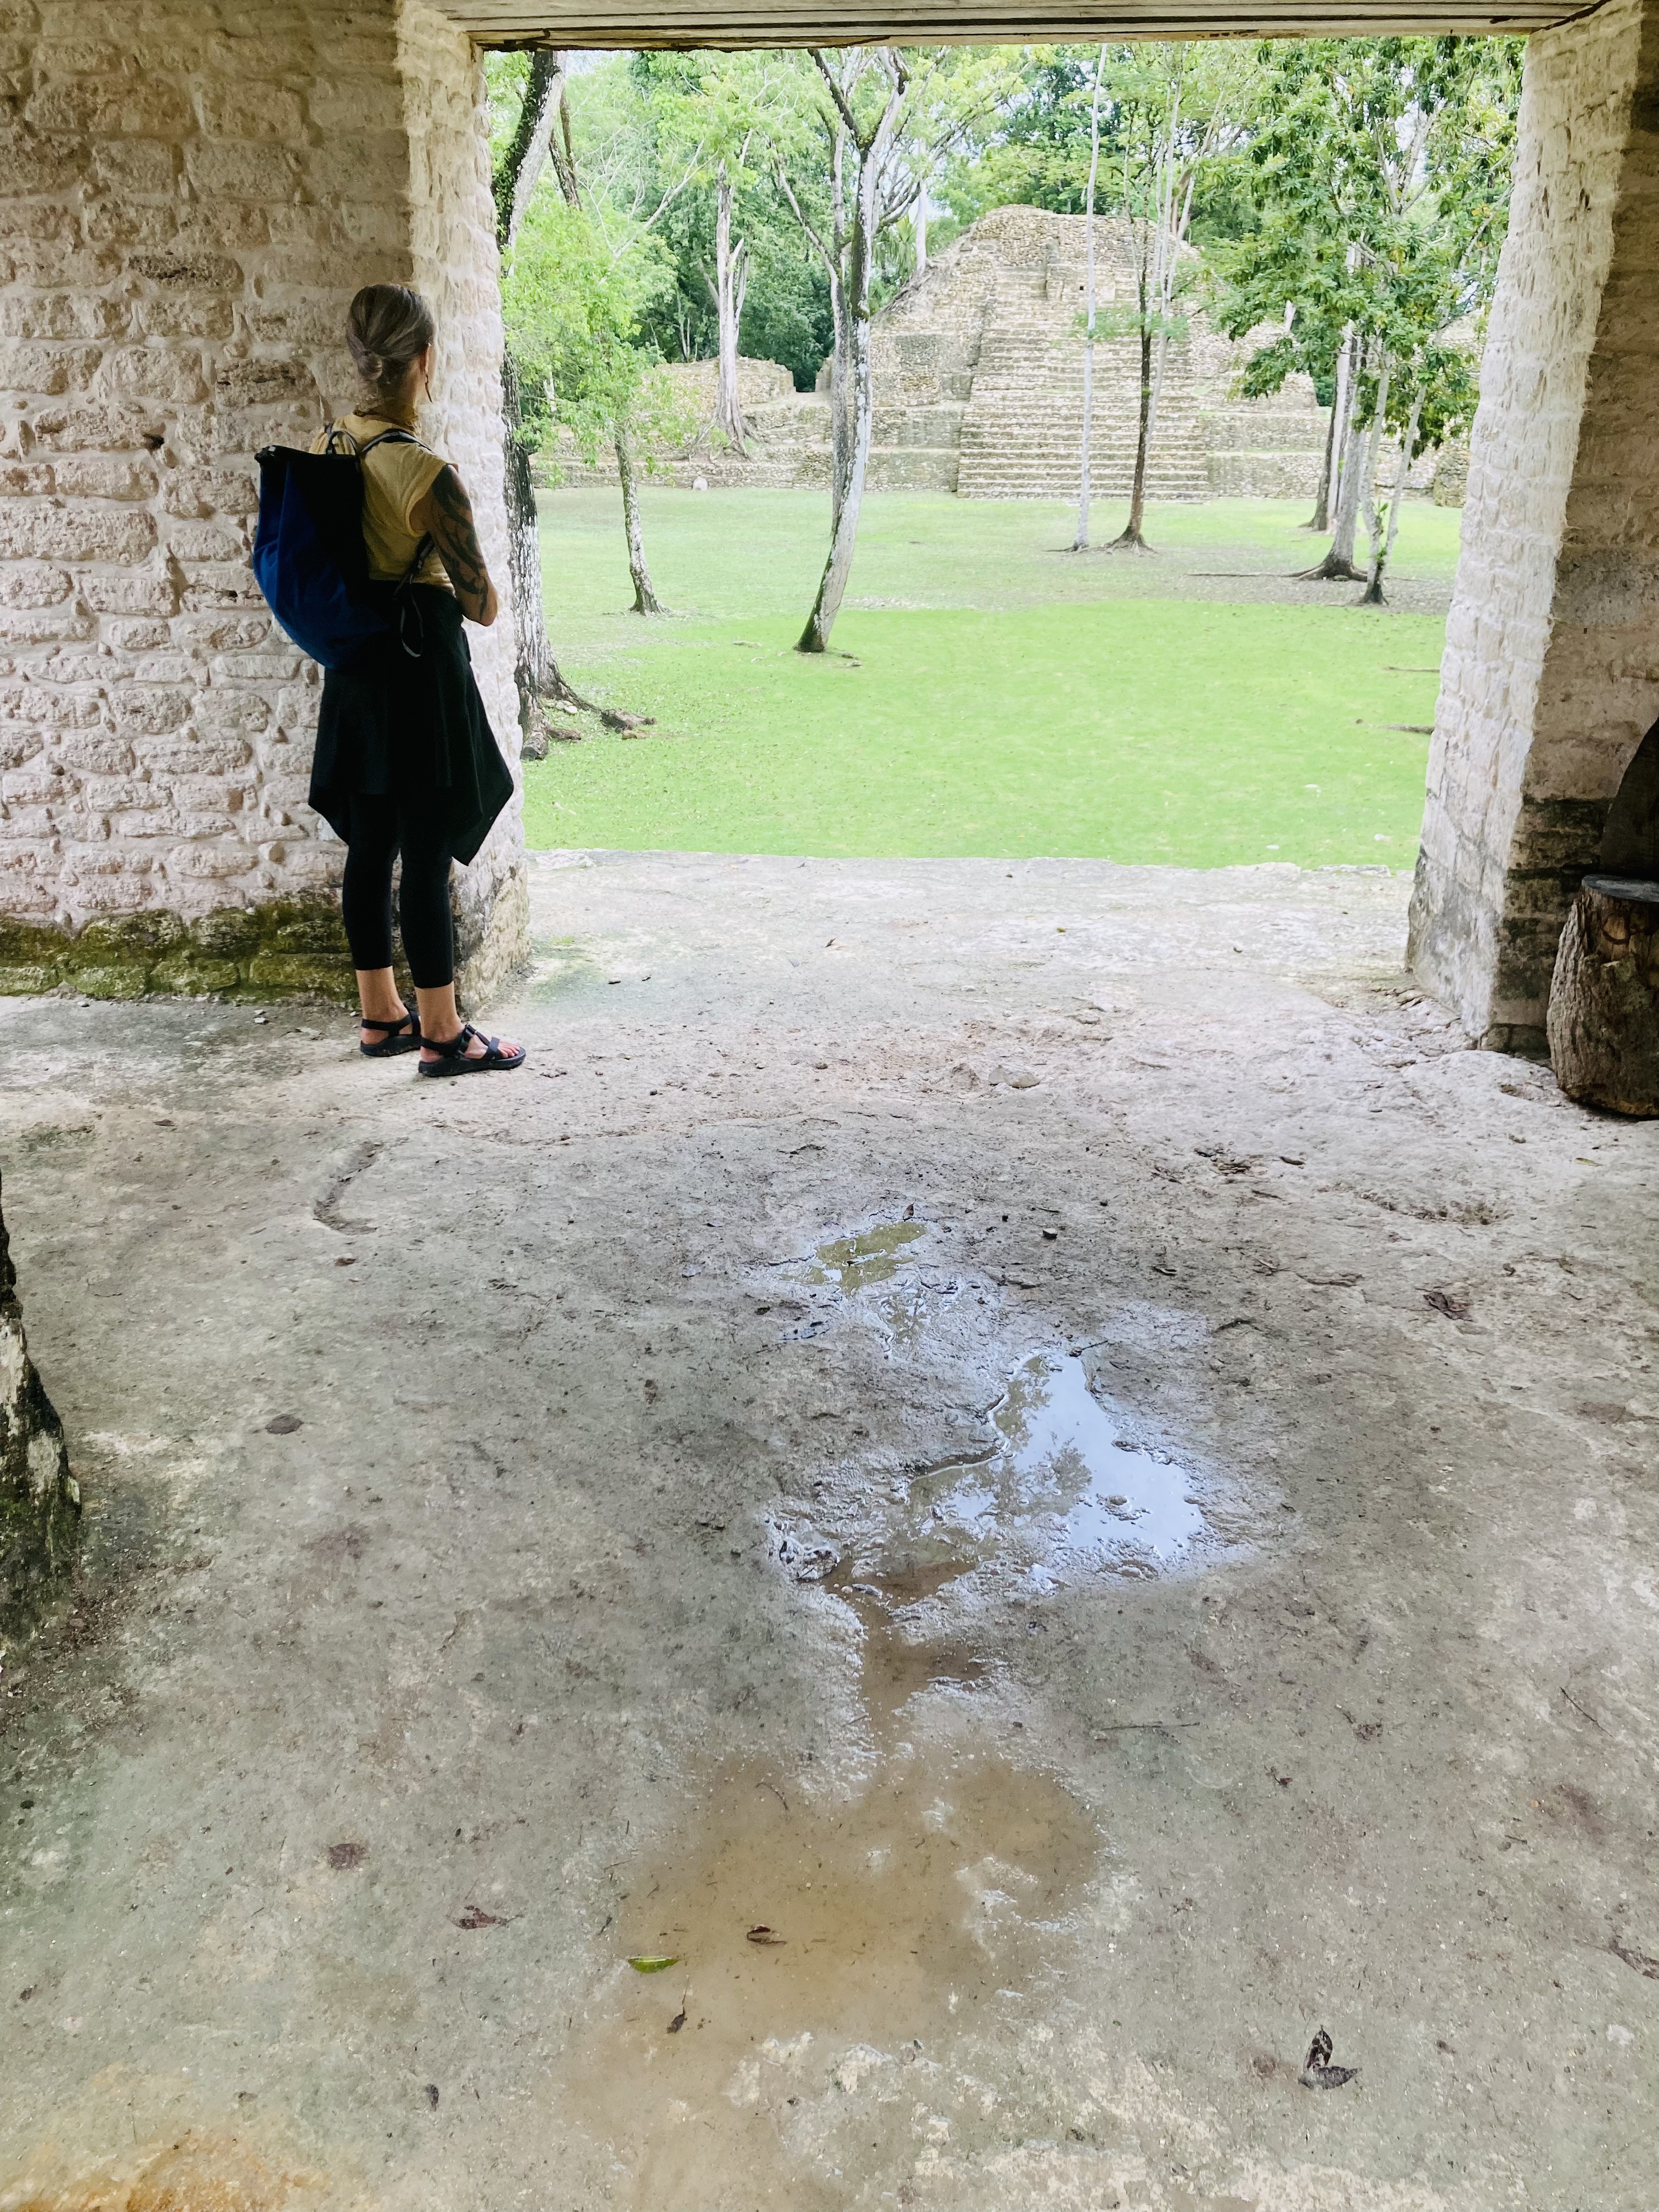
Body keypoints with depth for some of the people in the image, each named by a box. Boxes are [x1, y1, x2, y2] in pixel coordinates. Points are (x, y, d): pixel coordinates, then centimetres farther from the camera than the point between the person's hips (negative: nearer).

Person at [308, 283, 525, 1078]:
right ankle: (441, 1035, 9)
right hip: (421, 668, -8)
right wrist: (476, 590, 8)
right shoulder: (427, 474, -20)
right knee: (426, 858, 0)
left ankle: (381, 1015, 25)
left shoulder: (323, 447, 3)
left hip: (354, 670, 8)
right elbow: (483, 607, -13)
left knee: (369, 848, 14)